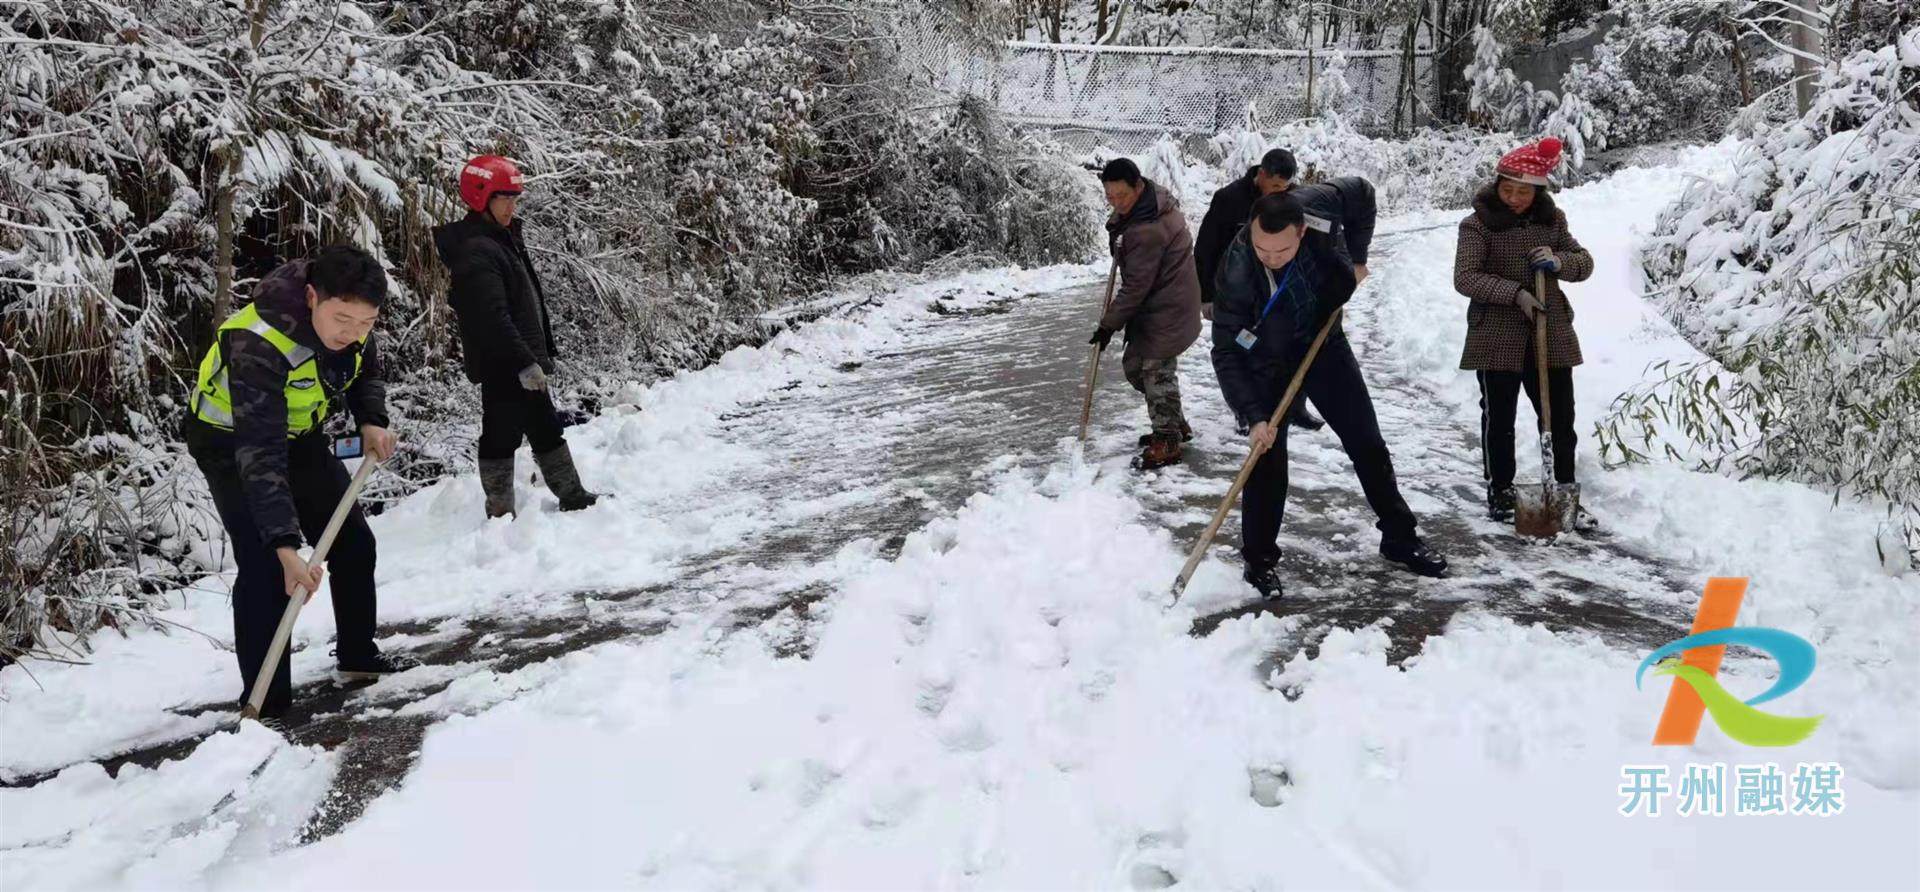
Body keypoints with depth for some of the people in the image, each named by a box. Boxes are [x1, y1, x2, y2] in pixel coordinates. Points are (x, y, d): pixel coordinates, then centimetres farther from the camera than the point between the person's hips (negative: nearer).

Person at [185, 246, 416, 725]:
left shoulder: (350, 316, -19)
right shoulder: (258, 344, -40)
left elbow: (367, 371, 5)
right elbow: (259, 457, -43)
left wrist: (372, 422, -15)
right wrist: (285, 545, -48)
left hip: (298, 433, 7)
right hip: (231, 441, -7)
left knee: (353, 542, 11)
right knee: (264, 565, -20)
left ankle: (357, 654, 30)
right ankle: (264, 701, -12)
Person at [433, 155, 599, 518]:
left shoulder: (503, 239, 15)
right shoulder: (476, 251, -18)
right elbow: (493, 318, -26)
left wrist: (543, 352, 19)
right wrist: (523, 362, -27)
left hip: (519, 362, 11)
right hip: (502, 364, -11)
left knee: (545, 428, 16)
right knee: (503, 434, -3)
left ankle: (572, 495, 26)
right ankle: (501, 512, 5)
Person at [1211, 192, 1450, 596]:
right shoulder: (1236, 272, -35)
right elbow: (1227, 353, -30)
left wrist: (1354, 259, -8)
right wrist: (1252, 416, -37)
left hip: (1323, 345, 4)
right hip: (1268, 363, -4)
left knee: (1368, 446, 7)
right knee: (1267, 462, -8)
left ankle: (1400, 538, 22)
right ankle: (1259, 559, 8)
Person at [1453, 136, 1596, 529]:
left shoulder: (1552, 219, 6)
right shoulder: (1478, 224, -8)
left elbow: (1584, 263, 11)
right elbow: (1465, 278, -15)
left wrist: (1558, 262, -12)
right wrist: (1515, 293, -25)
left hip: (1551, 335, 4)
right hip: (1496, 338, -4)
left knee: (1560, 419, 8)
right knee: (1498, 419, 6)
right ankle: (1500, 492, 20)